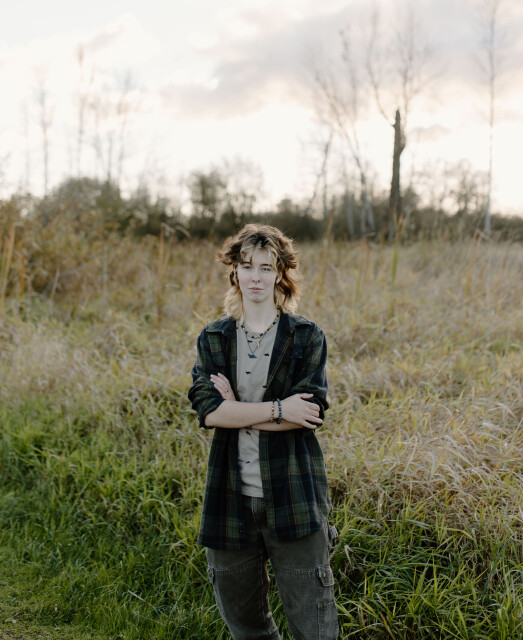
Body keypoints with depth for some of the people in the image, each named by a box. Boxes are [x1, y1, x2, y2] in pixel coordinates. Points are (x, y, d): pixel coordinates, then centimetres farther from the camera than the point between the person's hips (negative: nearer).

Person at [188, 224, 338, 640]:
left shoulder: (307, 337, 1)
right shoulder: (213, 339, 6)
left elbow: (311, 411, -11)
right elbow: (208, 409, -8)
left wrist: (237, 410, -10)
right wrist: (276, 409, -15)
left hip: (292, 494, -2)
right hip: (232, 494, 3)